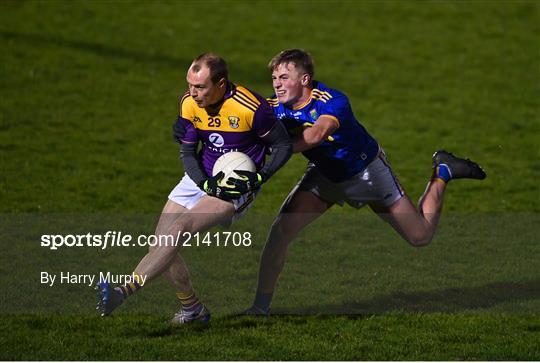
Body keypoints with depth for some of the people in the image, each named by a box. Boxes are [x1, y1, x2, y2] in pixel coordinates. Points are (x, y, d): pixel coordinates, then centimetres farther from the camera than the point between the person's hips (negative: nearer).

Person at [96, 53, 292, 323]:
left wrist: (260, 177, -23)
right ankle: (191, 308, 14)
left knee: (180, 227, -25)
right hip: (202, 177, 6)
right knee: (161, 240, -3)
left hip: (238, 186, -6)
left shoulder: (251, 108, -22)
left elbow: (284, 145, -9)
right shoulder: (189, 104, -7)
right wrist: (206, 184, -16)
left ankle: (125, 290, -32)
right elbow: (187, 152, 1)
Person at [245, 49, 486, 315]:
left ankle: (442, 173, 29)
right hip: (324, 175, 4)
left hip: (366, 171, -4)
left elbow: (316, 135, -55)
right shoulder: (276, 108, -17)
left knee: (420, 237, 5)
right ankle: (260, 307, -8)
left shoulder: (333, 101, -36)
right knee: (281, 230, -17)